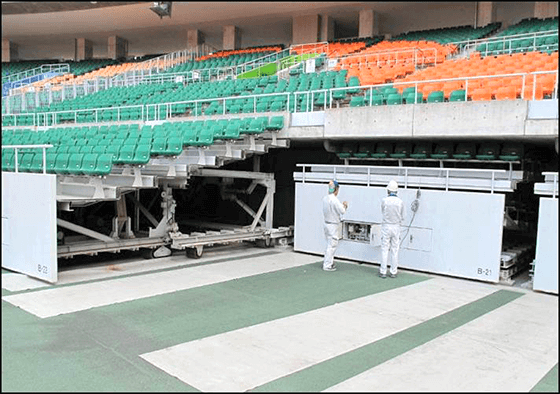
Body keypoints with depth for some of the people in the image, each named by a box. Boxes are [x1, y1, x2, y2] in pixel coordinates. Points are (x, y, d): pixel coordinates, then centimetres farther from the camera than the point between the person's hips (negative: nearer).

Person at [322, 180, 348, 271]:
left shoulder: (325, 198, 5)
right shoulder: (334, 199, -22)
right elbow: (342, 211, -19)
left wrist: (342, 205, 16)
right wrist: (345, 205, 0)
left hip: (326, 223, 8)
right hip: (333, 225, -8)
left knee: (330, 244, 21)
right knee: (332, 245, 1)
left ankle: (326, 261, 28)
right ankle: (327, 265, 6)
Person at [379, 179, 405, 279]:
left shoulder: (384, 201, -9)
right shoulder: (400, 202, -5)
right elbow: (402, 218, 3)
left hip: (386, 226, -1)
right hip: (396, 227, 2)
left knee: (384, 250, 4)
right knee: (395, 250, 8)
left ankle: (383, 272, 7)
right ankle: (393, 272, 13)